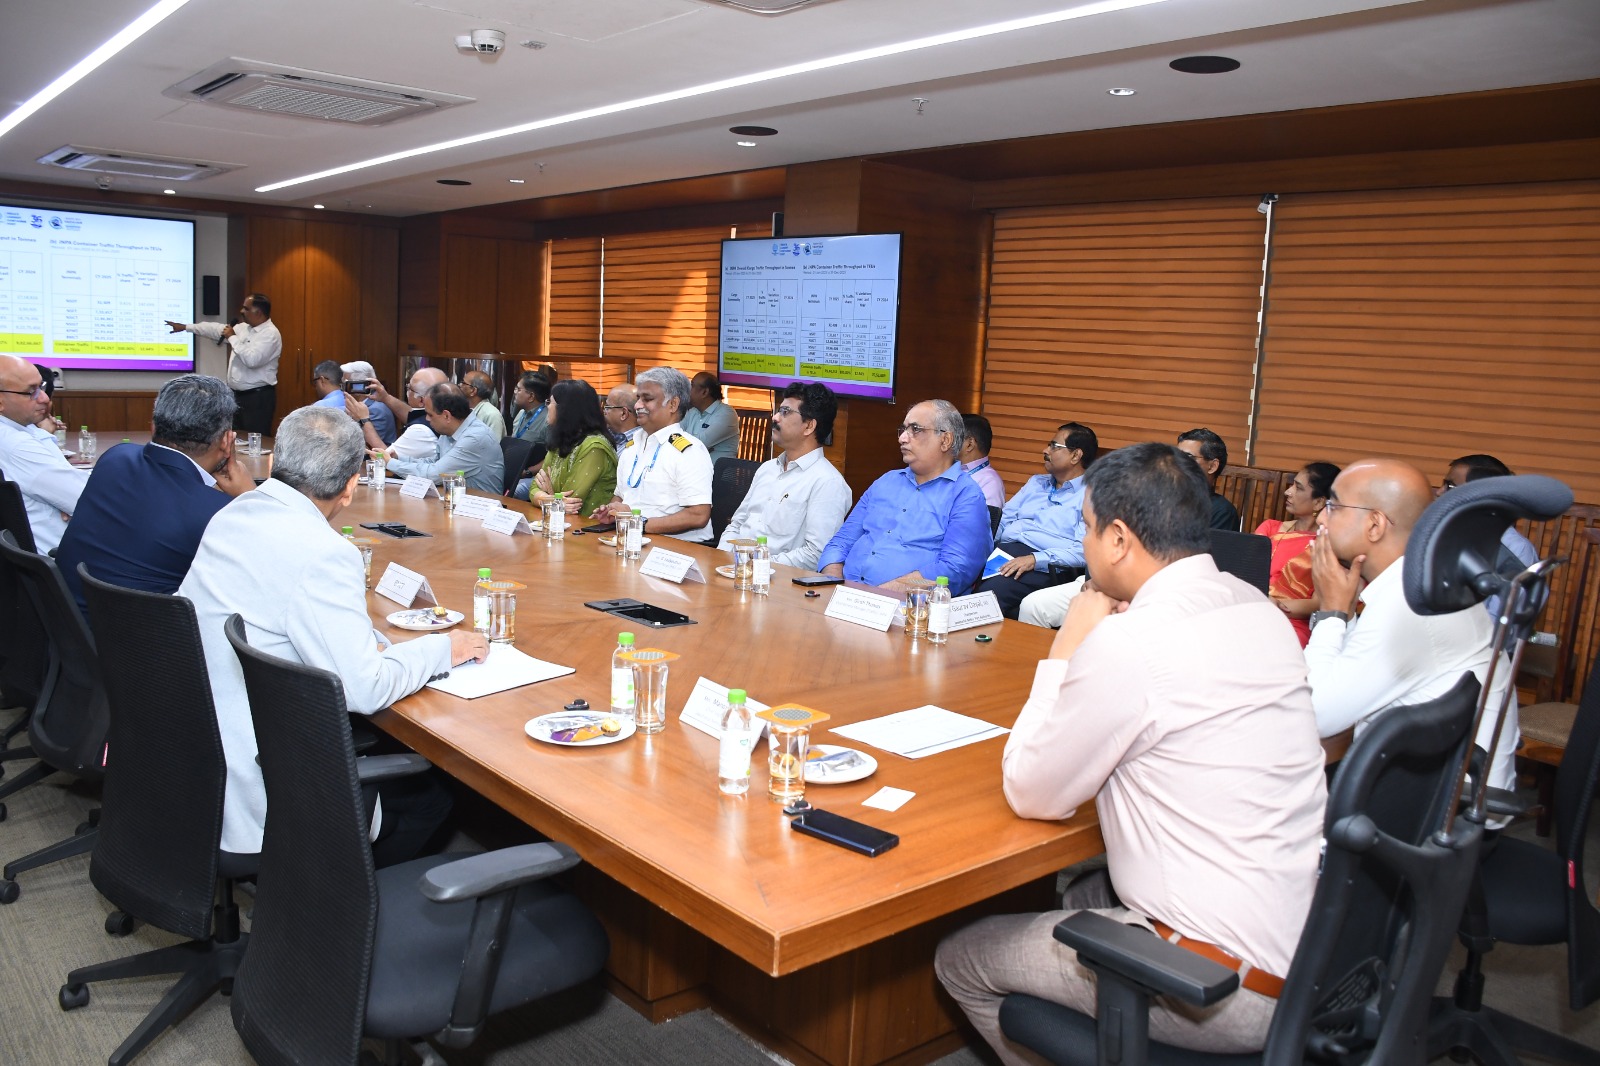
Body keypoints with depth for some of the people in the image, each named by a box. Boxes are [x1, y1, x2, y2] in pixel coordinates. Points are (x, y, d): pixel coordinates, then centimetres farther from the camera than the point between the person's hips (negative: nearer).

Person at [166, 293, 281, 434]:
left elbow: (251, 360, -26)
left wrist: (233, 337, -14)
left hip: (258, 397, -9)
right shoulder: (243, 328, 12)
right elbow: (216, 330, 22)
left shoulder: (271, 334, -15)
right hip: (237, 394, 9)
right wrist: (185, 326, 24)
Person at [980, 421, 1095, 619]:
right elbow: (1002, 519, 25)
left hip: (1044, 567, -6)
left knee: (990, 592, -35)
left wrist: (1035, 559, -21)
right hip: (1001, 550, 6)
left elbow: (1083, 550, -10)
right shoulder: (1036, 482, 28)